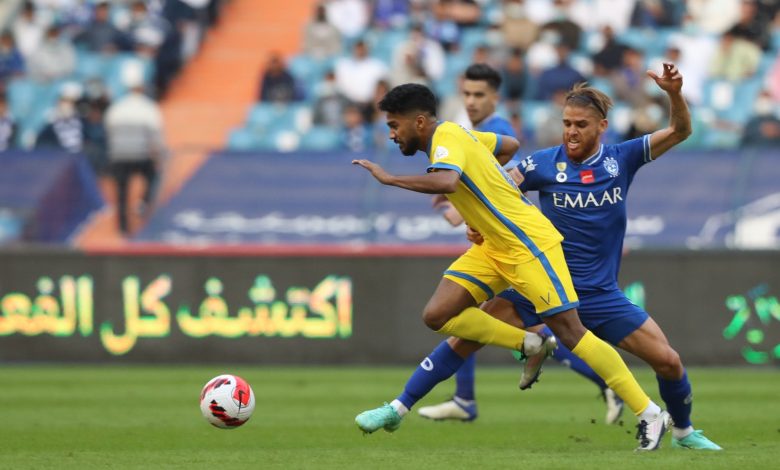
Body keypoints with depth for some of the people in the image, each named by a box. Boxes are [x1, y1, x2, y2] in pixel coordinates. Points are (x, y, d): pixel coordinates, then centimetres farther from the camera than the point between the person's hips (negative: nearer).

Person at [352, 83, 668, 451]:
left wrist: (388, 179, -30)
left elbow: (445, 182, -39)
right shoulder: (456, 135, 11)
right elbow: (510, 146, 27)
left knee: (569, 332, -10)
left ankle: (649, 414, -3)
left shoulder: (446, 138, -17)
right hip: (495, 246, 10)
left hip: (529, 242, -10)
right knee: (438, 315, -4)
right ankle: (530, 345, 8)